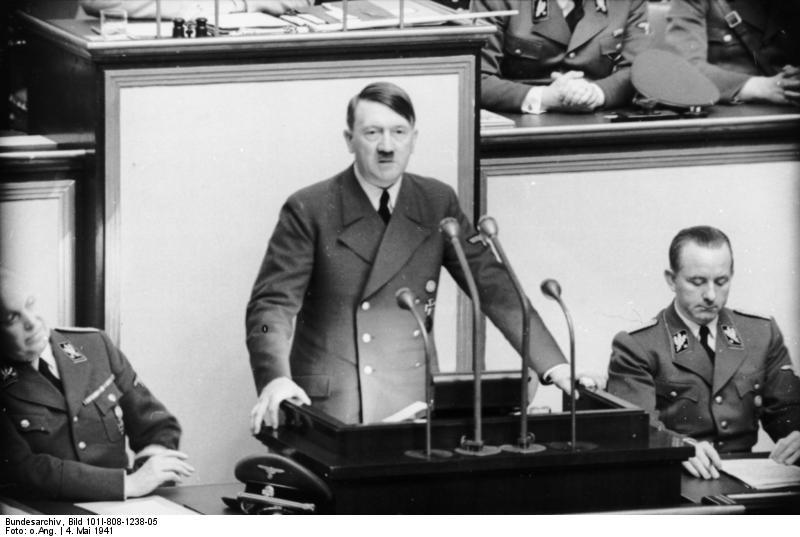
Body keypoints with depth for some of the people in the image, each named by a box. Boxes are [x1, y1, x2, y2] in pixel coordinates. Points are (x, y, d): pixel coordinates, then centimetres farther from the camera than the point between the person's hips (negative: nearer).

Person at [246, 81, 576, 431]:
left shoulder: (437, 203, 7)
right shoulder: (308, 211, -4)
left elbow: (493, 286, 7)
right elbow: (272, 303, -7)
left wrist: (554, 368, -3)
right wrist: (275, 380, -26)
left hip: (414, 402, 3)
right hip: (330, 407, -3)